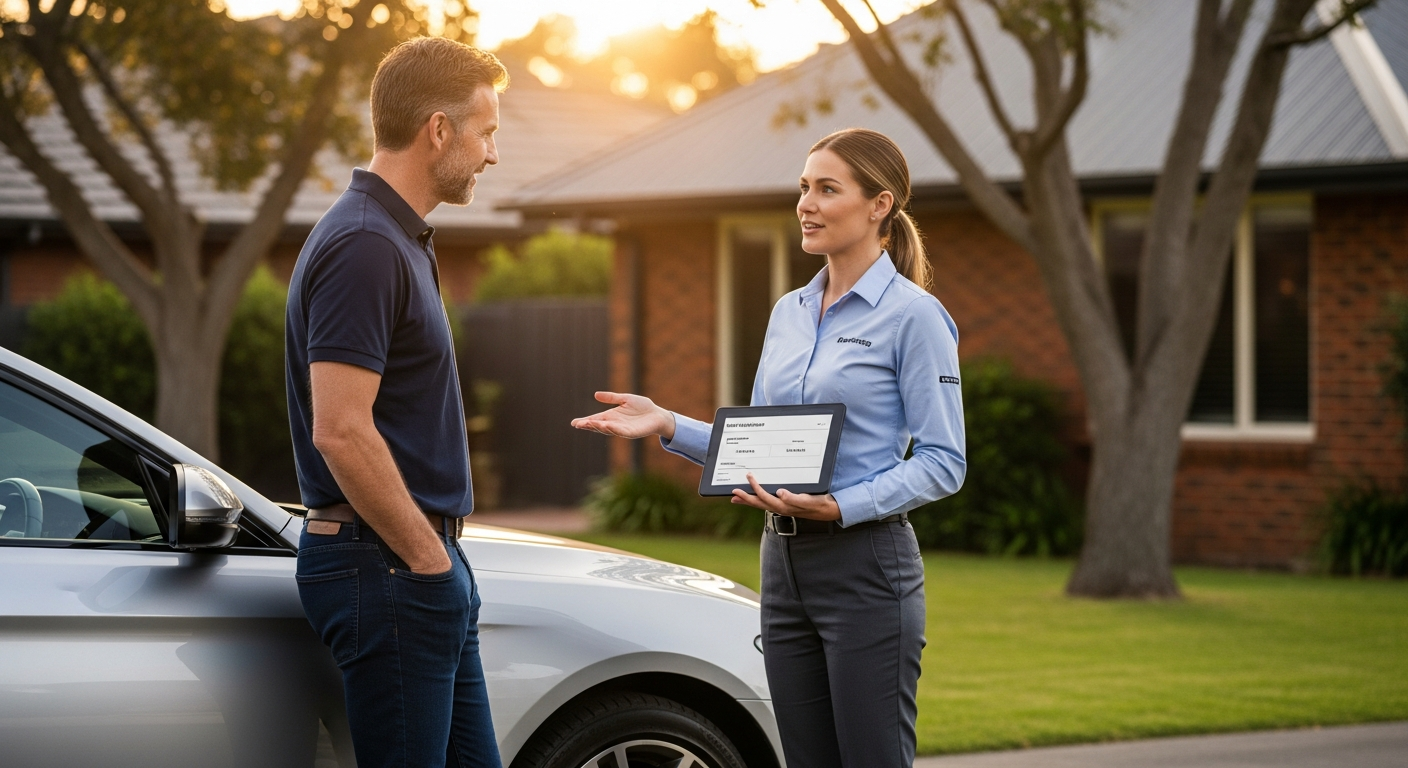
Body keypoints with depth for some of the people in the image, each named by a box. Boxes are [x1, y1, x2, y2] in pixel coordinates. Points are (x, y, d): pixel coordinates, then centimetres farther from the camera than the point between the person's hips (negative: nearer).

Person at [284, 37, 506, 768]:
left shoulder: (397, 240, 15)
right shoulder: (364, 246, -17)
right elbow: (341, 432, -24)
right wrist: (427, 558, -17)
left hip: (424, 563, 10)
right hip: (385, 569, -10)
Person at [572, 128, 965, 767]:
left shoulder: (914, 315, -7)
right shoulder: (788, 313, 15)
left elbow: (943, 463, -10)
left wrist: (842, 507, -22)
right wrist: (668, 426, 4)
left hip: (865, 565, -7)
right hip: (785, 563, 7)